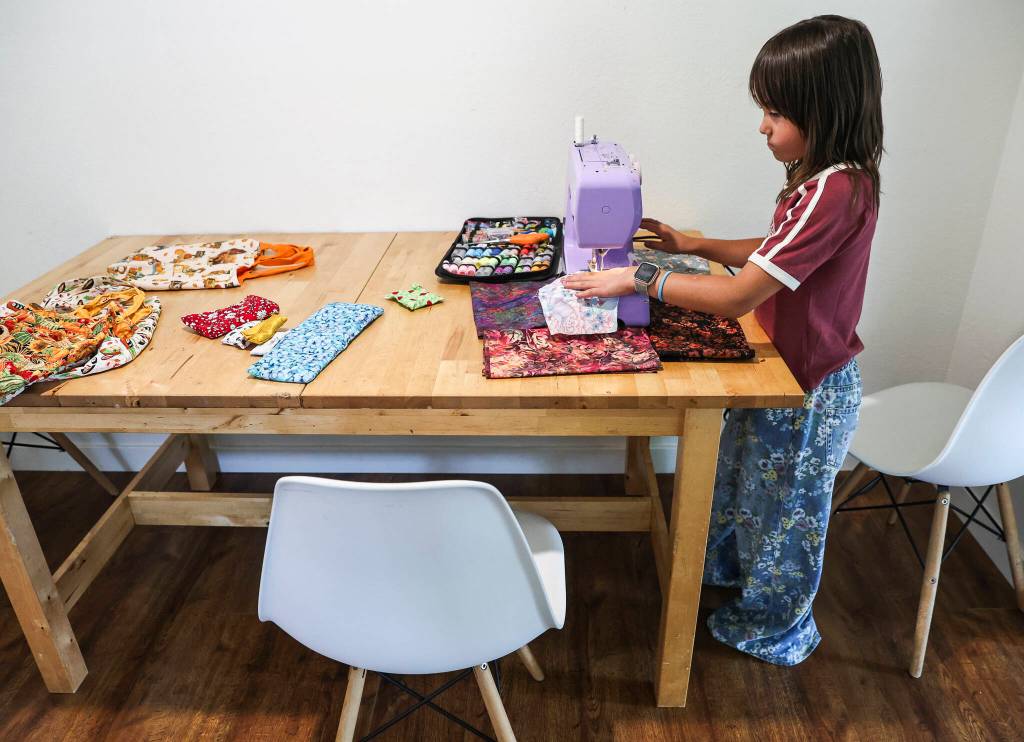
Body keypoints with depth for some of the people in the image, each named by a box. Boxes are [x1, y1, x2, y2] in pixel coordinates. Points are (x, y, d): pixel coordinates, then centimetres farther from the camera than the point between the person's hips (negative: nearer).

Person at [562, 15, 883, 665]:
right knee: (741, 475, 28)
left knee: (787, 512, 14)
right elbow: (773, 255, 13)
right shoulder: (829, 179, -1)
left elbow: (738, 298, -33)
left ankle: (774, 630, 40)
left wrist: (639, 279, -26)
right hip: (782, 369, 9)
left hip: (808, 391, -9)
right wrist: (693, 244, 2)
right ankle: (731, 564, 56)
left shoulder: (835, 193, -32)